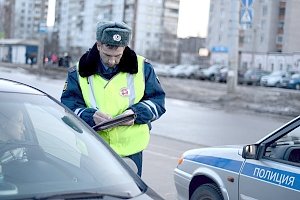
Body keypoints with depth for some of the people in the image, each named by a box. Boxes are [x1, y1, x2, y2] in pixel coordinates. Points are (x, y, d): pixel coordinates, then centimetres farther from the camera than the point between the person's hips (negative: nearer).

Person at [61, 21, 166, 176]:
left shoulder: (142, 68, -1)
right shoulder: (78, 72, -1)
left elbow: (157, 101, 4)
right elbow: (68, 107, -4)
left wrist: (136, 113, -16)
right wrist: (90, 116, -24)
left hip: (130, 150, 0)